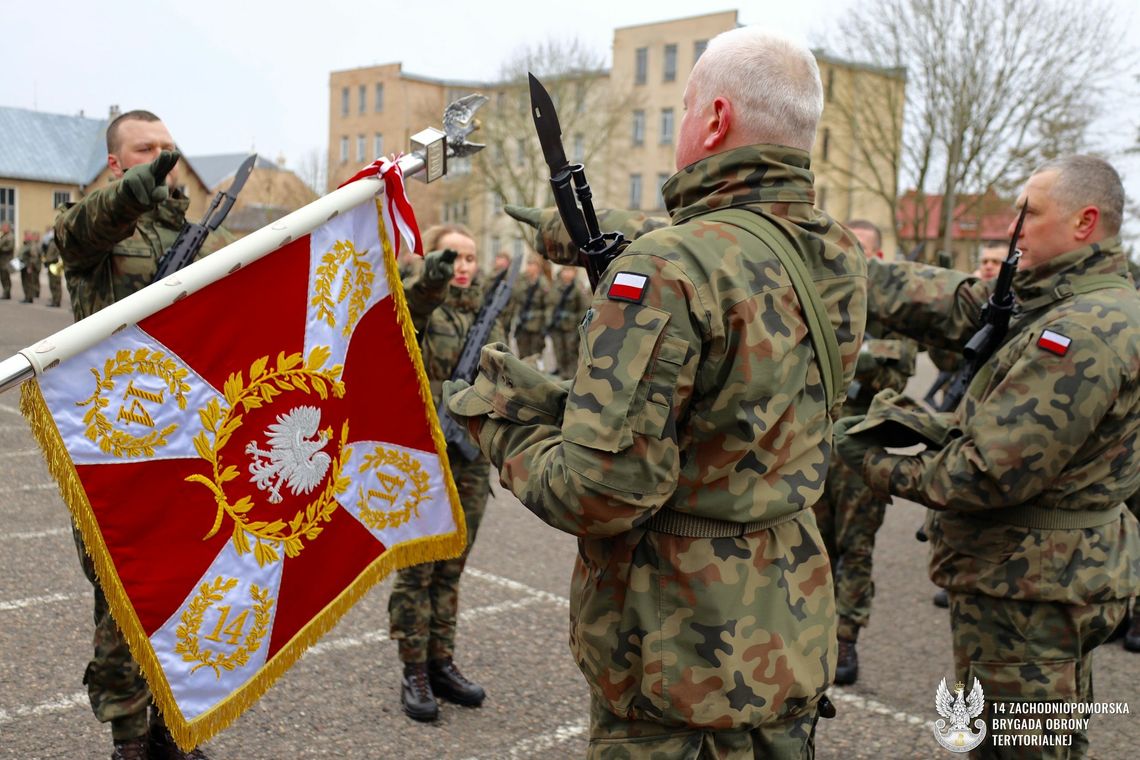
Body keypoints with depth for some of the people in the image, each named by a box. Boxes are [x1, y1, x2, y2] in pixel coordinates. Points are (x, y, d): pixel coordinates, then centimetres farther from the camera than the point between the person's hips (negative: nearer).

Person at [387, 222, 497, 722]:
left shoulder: (486, 315, 11)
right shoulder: (420, 306, -5)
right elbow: (395, 317, -29)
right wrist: (429, 284, -47)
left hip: (471, 458, 5)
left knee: (451, 568, 13)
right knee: (416, 569, 2)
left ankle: (442, 664, 24)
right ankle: (414, 675, 11)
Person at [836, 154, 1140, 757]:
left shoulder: (1085, 331, -25)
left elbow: (989, 473, -27)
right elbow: (949, 305, 2)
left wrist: (878, 465, -13)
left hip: (1027, 590, -10)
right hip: (1064, 573, 10)